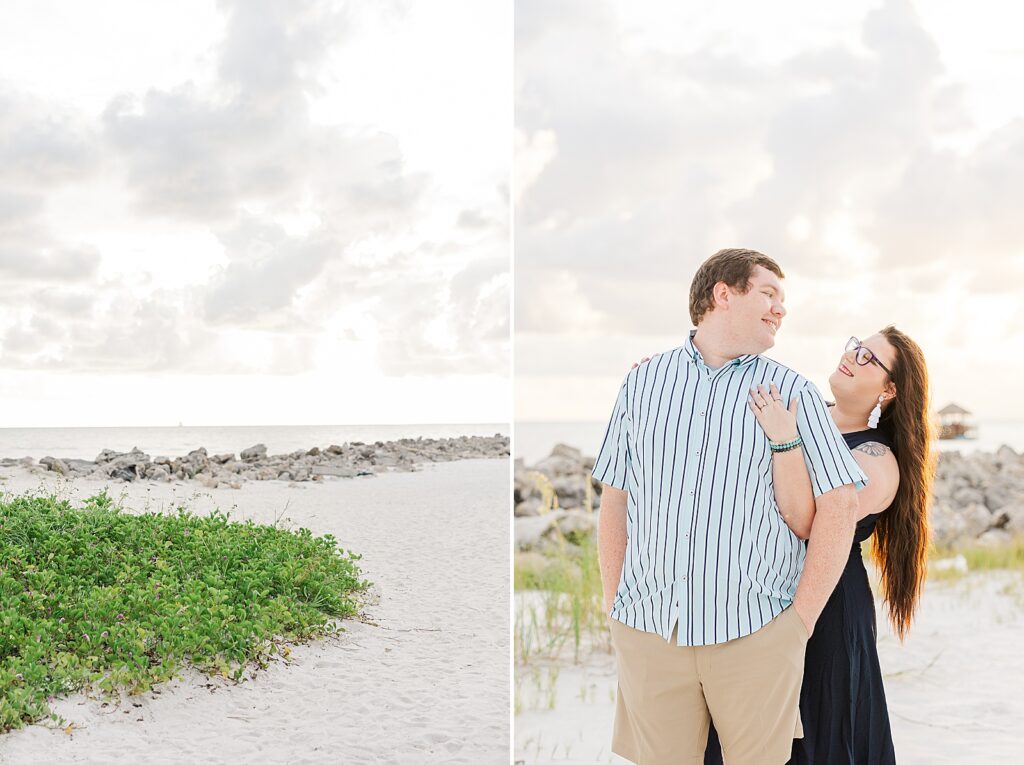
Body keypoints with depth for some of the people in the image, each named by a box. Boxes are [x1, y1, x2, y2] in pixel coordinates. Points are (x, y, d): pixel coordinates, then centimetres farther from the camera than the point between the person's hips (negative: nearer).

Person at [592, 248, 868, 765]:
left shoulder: (791, 391, 5)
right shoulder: (643, 382, 10)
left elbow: (839, 503, -1)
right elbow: (614, 500, 10)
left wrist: (802, 616, -5)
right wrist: (614, 607, 5)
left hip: (756, 632, -1)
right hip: (647, 629, 1)